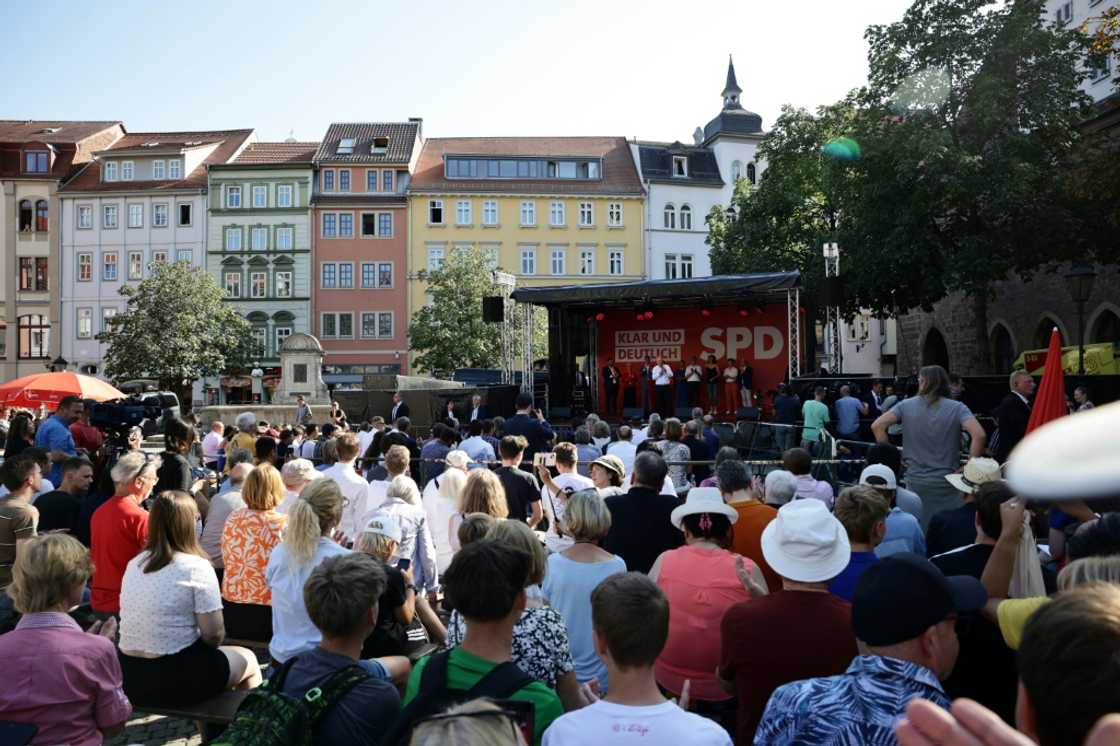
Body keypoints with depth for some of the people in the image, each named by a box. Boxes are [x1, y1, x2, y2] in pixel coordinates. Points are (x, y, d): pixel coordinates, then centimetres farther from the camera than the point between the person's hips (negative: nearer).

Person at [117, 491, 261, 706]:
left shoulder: (133, 564, 5)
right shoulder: (196, 567, -15)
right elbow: (214, 634, -16)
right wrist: (208, 645, 6)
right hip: (174, 682, -7)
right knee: (248, 659, 19)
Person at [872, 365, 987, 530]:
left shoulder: (906, 405, 1)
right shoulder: (957, 408, -4)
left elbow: (877, 426, -7)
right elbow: (979, 435, -18)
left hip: (915, 482, 1)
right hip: (947, 484, -1)